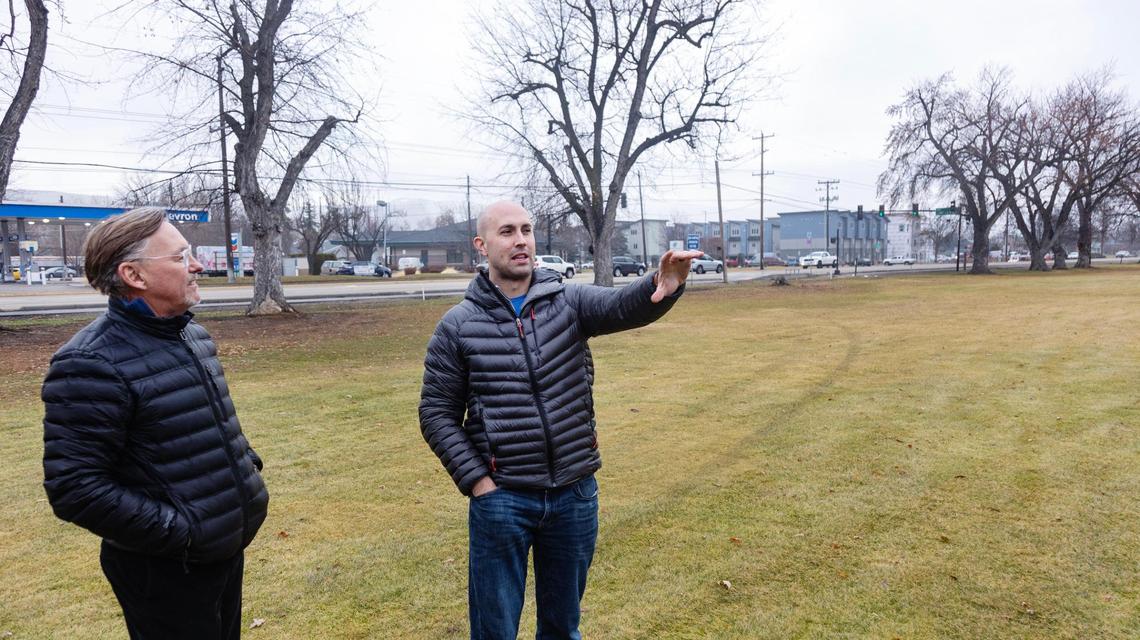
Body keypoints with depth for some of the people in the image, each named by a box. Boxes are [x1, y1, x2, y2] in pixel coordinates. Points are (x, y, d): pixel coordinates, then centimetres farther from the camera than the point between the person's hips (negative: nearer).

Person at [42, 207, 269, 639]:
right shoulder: (93, 365, -22)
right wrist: (178, 532, -22)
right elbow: (74, 487, -24)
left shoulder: (190, 333, 6)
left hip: (227, 548, 8)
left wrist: (246, 462, 7)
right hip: (165, 573, -8)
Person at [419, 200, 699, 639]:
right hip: (501, 498, -1)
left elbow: (625, 306, -21)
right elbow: (437, 413, -1)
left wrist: (663, 285, -43)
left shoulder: (570, 302, -1)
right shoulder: (458, 326, -4)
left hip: (575, 494, 2)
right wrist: (476, 481, -9)